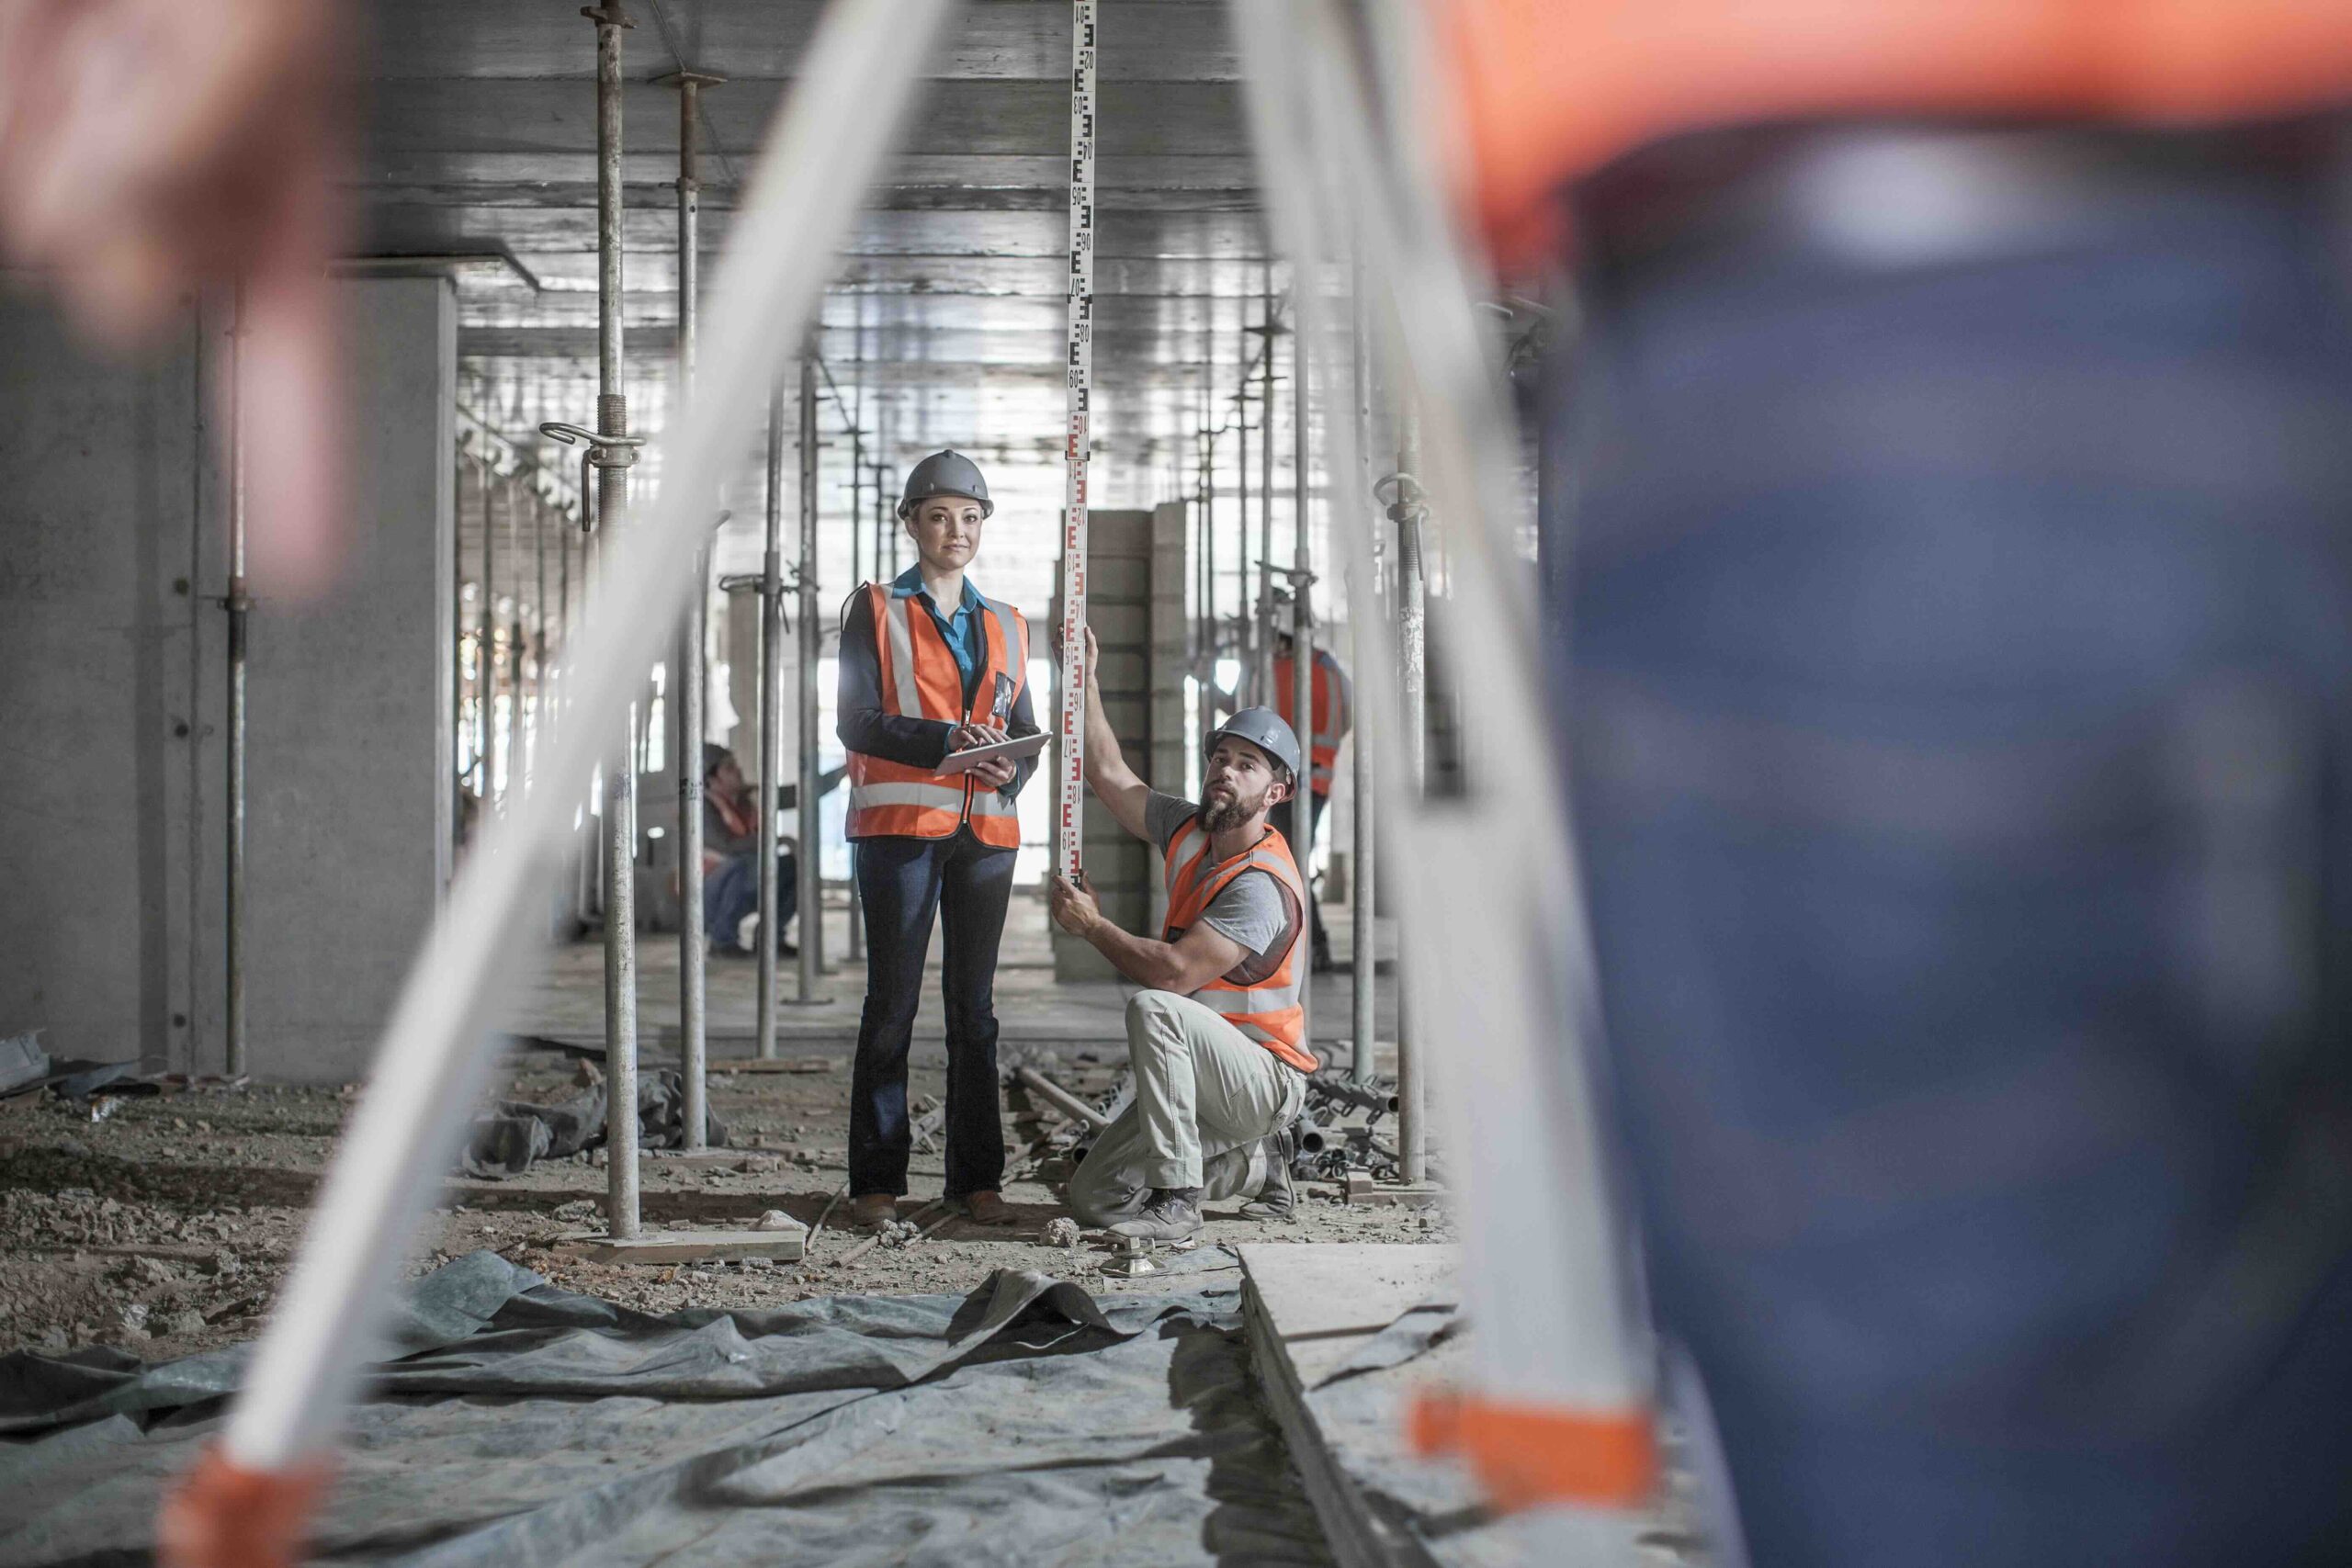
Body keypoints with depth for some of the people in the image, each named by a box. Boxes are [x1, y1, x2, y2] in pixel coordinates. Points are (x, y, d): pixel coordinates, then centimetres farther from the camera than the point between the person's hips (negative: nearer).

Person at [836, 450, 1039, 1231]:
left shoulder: (1006, 625, 17)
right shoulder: (876, 611, 5)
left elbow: (1024, 732, 16)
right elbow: (857, 721, -6)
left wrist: (1010, 772, -7)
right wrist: (945, 740, -21)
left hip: (986, 829, 4)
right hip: (899, 824, -4)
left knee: (974, 1004, 5)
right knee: (892, 1001, -3)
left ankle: (977, 1179, 9)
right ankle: (876, 1181, 1)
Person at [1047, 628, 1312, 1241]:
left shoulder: (1264, 884, -21)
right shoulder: (1189, 831, 6)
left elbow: (1174, 971, -29)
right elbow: (1109, 775, 14)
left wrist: (1091, 925, -16)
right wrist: (1085, 680, 8)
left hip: (1267, 1080, -9)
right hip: (1207, 1078, 9)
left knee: (1152, 1007, -34)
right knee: (1093, 1198, 0)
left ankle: (1175, 1199, -31)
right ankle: (1257, 1163, 18)